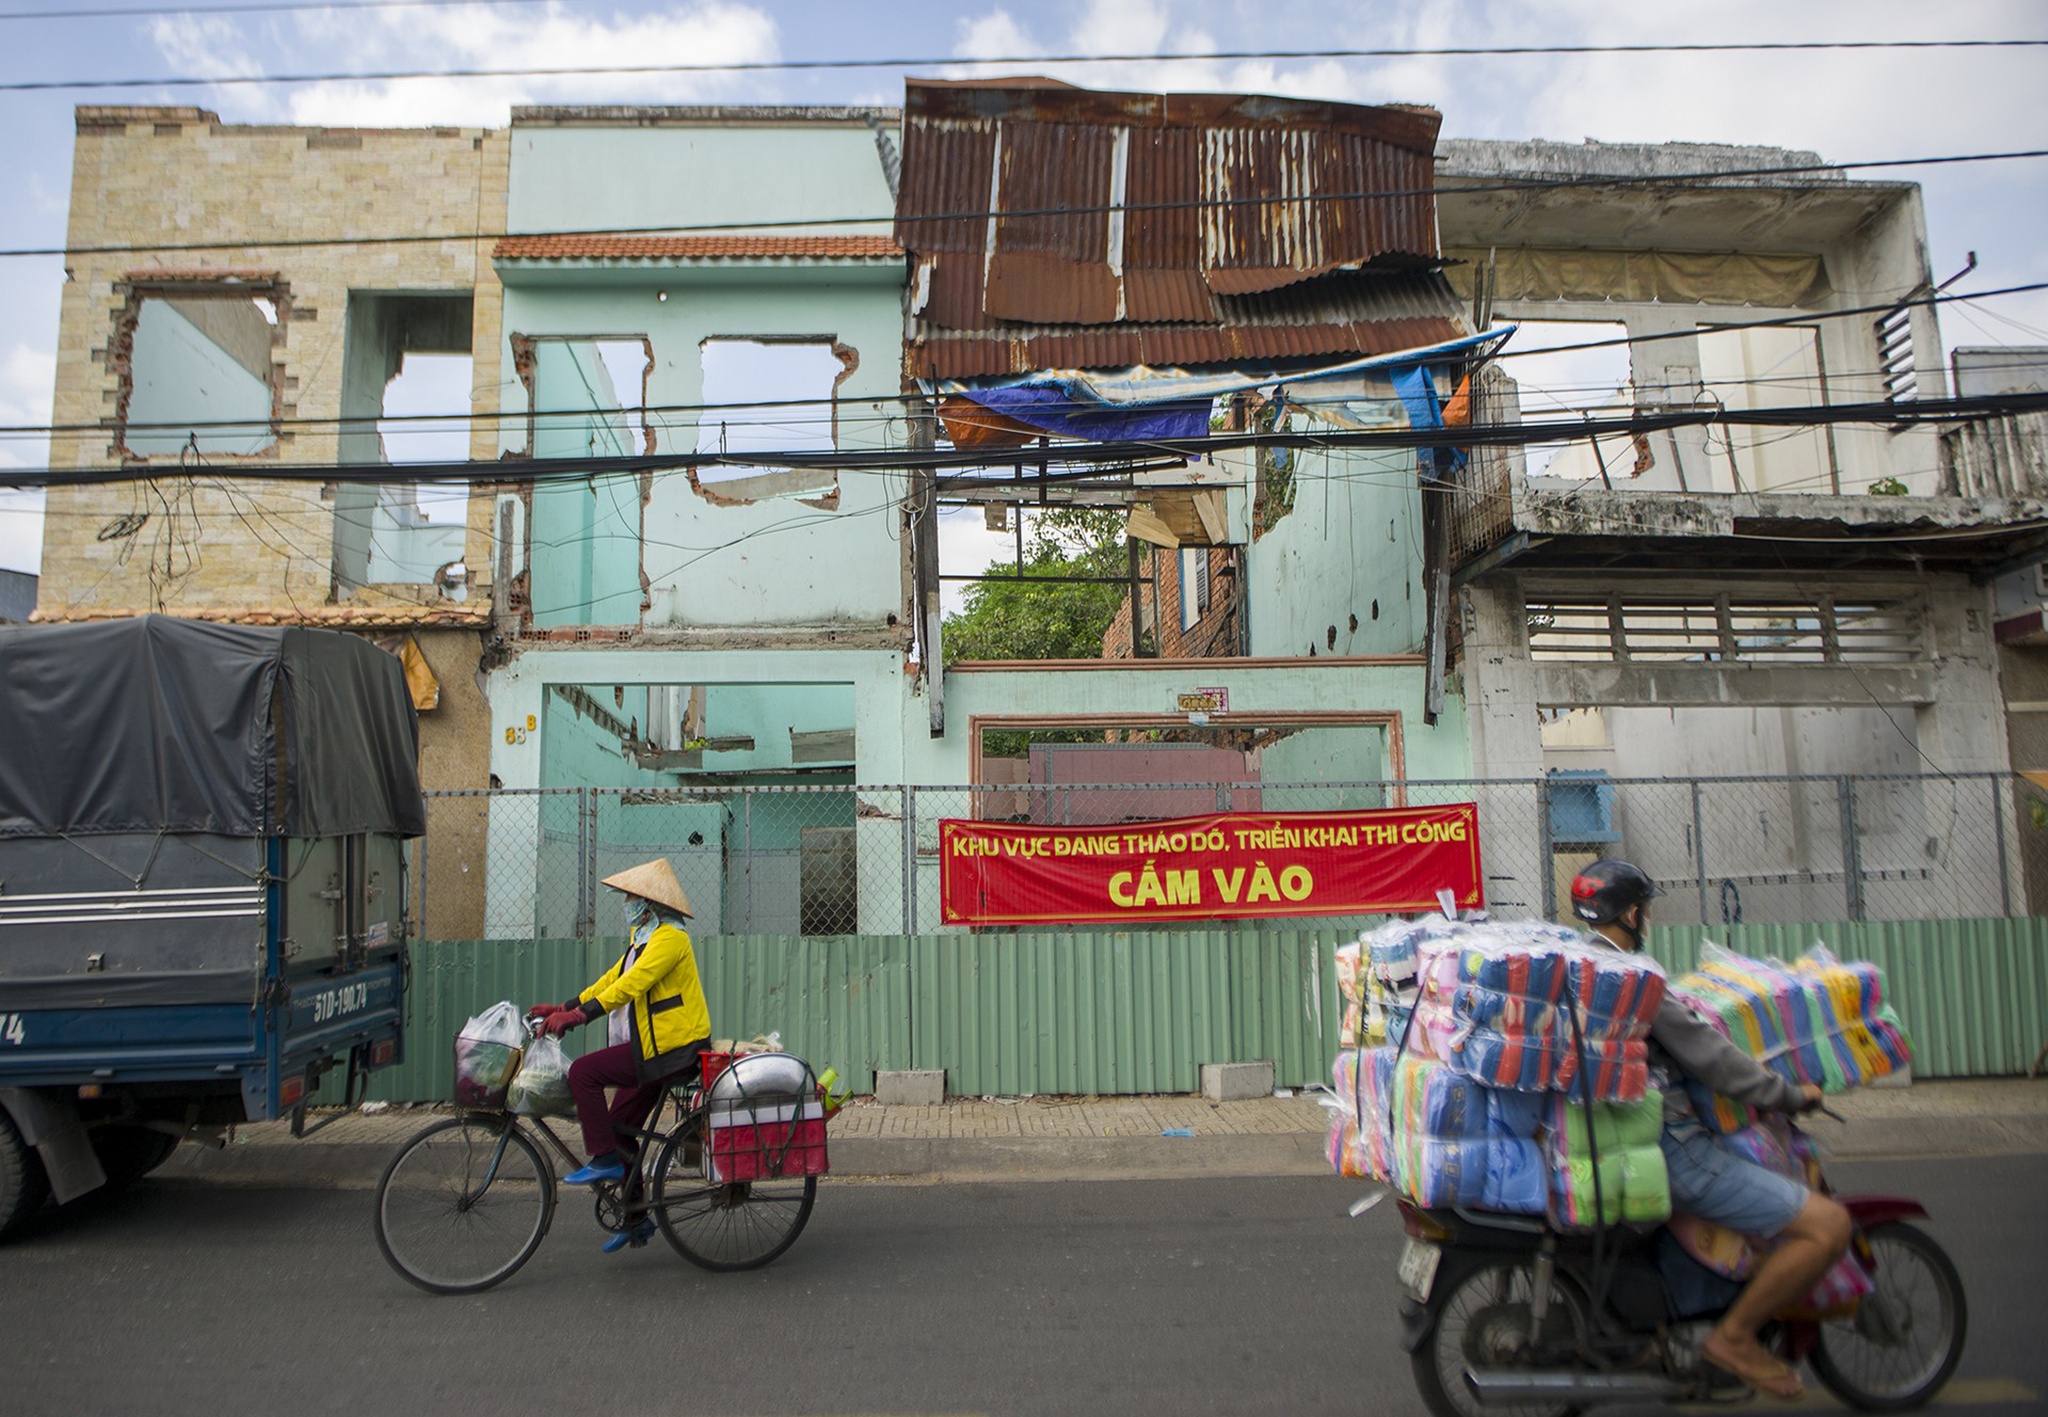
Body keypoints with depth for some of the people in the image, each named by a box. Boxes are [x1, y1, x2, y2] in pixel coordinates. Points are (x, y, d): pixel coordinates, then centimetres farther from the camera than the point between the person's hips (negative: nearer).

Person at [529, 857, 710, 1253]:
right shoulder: (644, 937, 19)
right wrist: (564, 1008, 16)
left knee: (583, 1072, -18)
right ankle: (635, 1217, 22)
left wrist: (580, 1015, -29)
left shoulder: (669, 938, -13)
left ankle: (604, 1160, -9)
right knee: (621, 1128, 11)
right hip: (654, 1046, 10)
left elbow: (633, 983, -25)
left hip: (668, 1046, -10)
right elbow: (613, 980, 22)